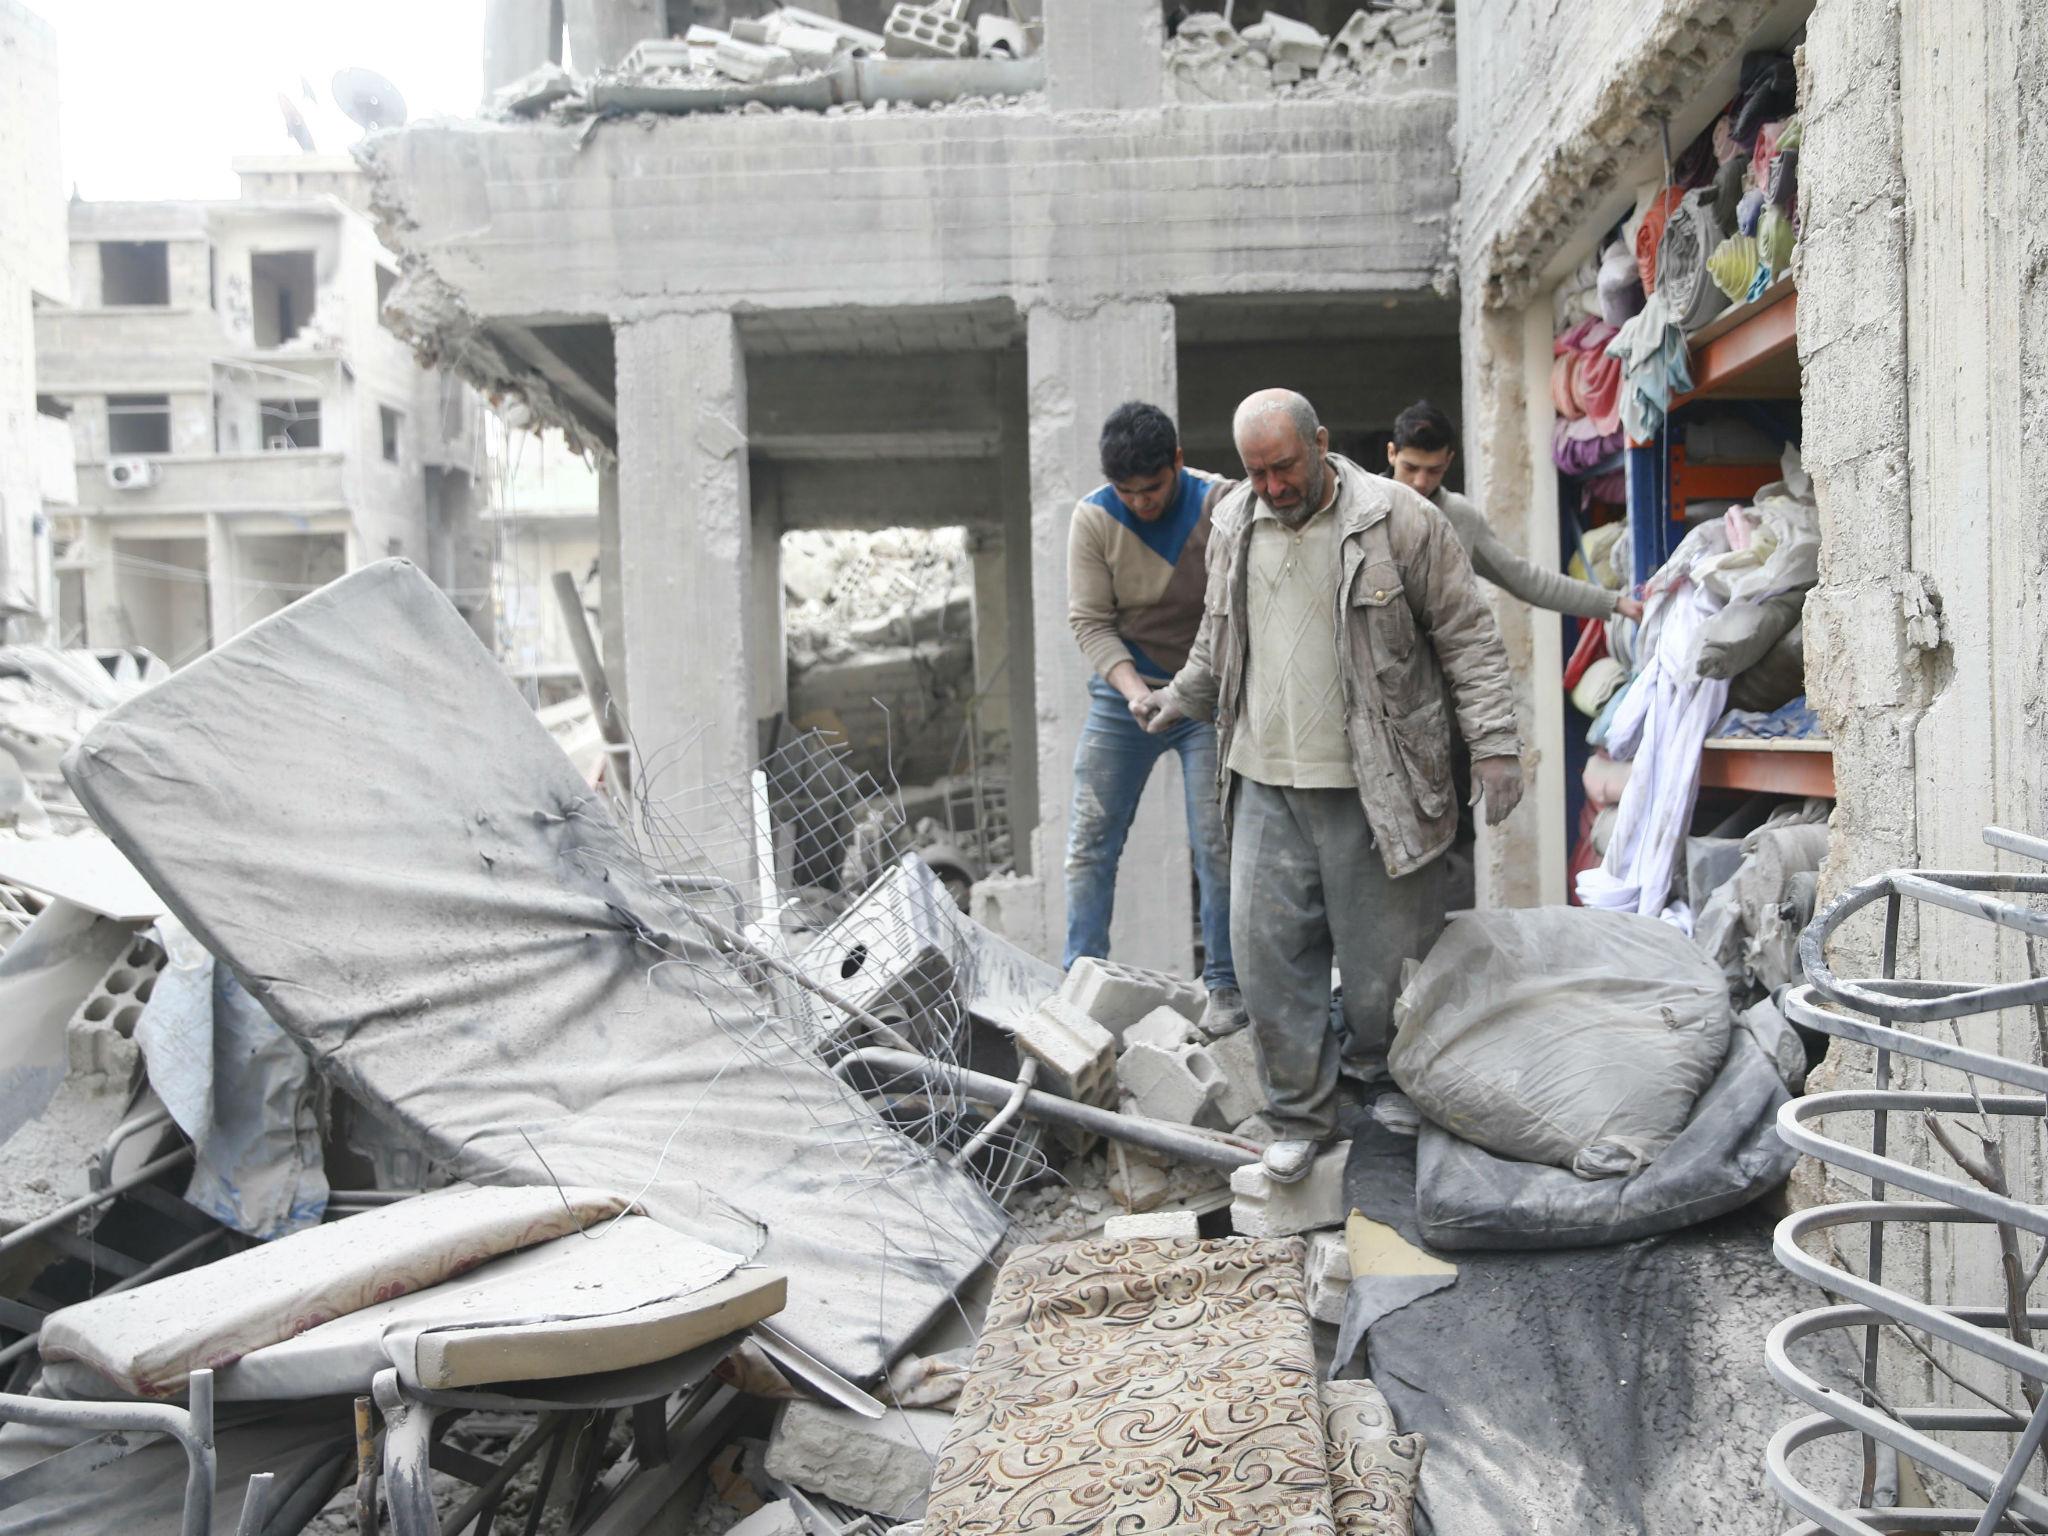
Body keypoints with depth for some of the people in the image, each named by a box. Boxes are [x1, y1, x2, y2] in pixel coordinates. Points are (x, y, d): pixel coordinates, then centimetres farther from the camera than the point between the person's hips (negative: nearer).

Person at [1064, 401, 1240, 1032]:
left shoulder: (1221, 504, -11)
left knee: (1217, 844, -3)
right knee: (1091, 842, 2)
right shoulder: (1093, 517, -7)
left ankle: (1225, 986, 10)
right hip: (1123, 691, 2)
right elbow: (1089, 621, -7)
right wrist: (1132, 689, -21)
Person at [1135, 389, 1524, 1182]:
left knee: (1383, 956, 4)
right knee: (1268, 949, 2)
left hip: (1372, 786, -4)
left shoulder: (1398, 518, -7)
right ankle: (1300, 1115, 17)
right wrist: (1179, 699, 33)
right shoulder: (1234, 526, 10)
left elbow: (1469, 636, -5)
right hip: (1267, 785, 5)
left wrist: (1494, 744, -9)